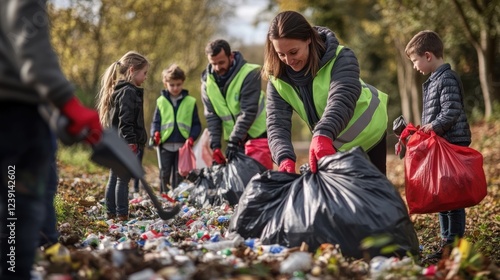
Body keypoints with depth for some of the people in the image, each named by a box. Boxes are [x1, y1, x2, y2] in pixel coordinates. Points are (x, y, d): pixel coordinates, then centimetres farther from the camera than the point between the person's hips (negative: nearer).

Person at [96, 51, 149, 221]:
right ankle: (122, 215, -1)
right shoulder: (128, 92, -14)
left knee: (114, 178, 13)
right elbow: (125, 122, -22)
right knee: (123, 179, -5)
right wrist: (131, 143, -24)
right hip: (125, 144, -10)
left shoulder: (117, 90, 16)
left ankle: (111, 213, 19)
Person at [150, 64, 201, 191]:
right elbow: (156, 122, 5)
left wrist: (191, 138, -13)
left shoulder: (190, 102, 3)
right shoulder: (161, 101, 5)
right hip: (165, 145, 1)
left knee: (179, 176, 5)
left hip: (183, 146, -1)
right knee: (164, 175, 7)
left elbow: (196, 124, 3)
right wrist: (155, 134, -15)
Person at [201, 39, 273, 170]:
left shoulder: (250, 74, -19)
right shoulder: (207, 81, -3)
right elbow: (211, 116, -4)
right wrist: (215, 145, -15)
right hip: (234, 138, 5)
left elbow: (248, 111, -23)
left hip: (258, 134, -5)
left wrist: (233, 140, -28)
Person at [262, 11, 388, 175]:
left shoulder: (340, 58, -29)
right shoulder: (278, 79, -17)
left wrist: (322, 136, -65)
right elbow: (277, 124, -25)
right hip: (333, 145, 4)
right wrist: (284, 158, -47)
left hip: (367, 136, -4)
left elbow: (341, 99, -46)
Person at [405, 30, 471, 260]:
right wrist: (425, 130, 10)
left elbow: (452, 112, -22)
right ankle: (446, 241, 21)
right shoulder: (433, 80, 18)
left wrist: (433, 127, -22)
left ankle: (453, 243, -2)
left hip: (452, 144, -10)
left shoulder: (447, 79, -13)